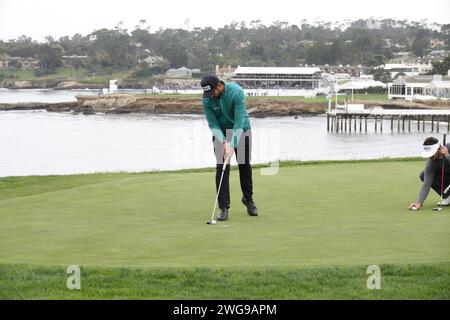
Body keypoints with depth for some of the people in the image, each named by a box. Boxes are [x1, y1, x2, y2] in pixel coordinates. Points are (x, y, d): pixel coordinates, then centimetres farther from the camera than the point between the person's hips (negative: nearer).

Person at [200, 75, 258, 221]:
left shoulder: (237, 92, -29)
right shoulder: (206, 99, -20)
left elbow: (239, 121, -30)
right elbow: (213, 124, -16)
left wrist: (231, 145, -35)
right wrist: (223, 142, -31)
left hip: (241, 130, -1)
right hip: (221, 132, 1)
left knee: (245, 165, 7)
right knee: (221, 168, -8)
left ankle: (248, 199, 28)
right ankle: (224, 207, -5)